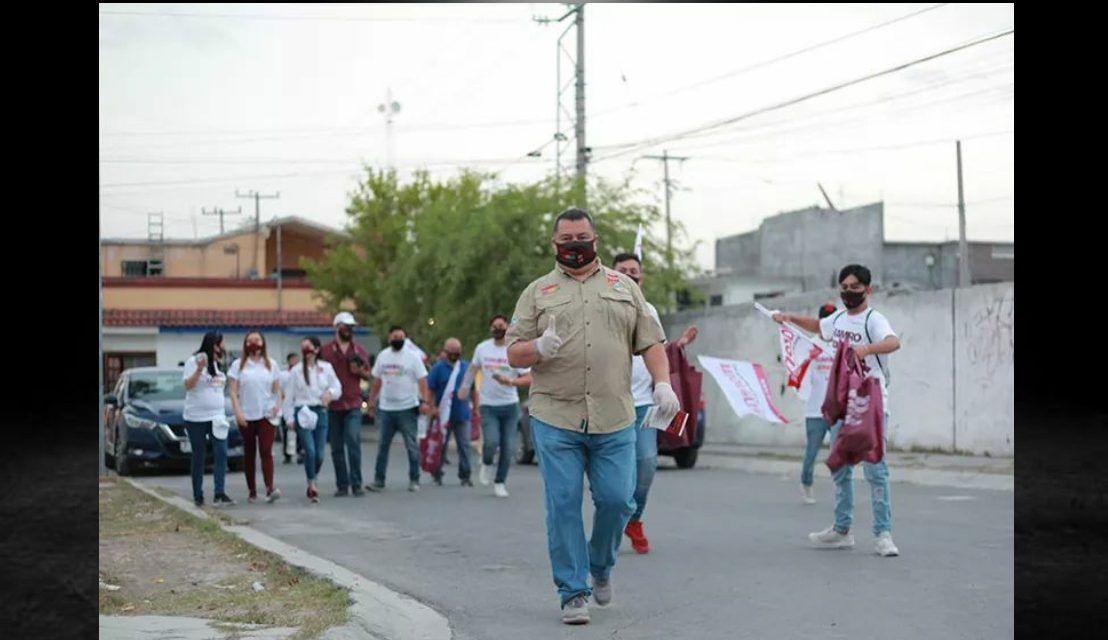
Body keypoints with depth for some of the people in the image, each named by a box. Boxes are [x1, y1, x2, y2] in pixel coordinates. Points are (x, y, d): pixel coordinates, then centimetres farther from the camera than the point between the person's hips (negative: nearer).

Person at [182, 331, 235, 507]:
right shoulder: (194, 361, -6)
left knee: (221, 453, -11)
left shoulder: (218, 364, 13)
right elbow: (188, 385, -13)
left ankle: (219, 493, -15)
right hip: (196, 418, -5)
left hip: (217, 416, 5)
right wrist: (199, 368, -26)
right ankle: (198, 495, 12)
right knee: (199, 457, 3)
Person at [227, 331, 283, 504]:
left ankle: (270, 488, -23)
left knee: (266, 451, -13)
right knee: (249, 453, 6)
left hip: (267, 414, 0)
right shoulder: (238, 365, 4)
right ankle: (252, 491, 12)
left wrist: (278, 404, -7)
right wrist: (237, 411, -12)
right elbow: (233, 391, 0)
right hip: (246, 416, 0)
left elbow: (277, 389, 12)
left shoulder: (271, 364, 9)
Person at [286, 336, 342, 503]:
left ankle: (312, 482, 21)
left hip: (320, 412, 2)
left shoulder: (326, 368, 6)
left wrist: (330, 392, -14)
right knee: (310, 450, -15)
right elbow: (289, 395, 4)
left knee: (319, 453, 0)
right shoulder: (297, 371, 3)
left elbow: (338, 387, 9)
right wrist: (289, 417, -1)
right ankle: (312, 485, -6)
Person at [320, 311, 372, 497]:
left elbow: (368, 375, 17)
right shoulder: (326, 351, 4)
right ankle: (342, 485, 11)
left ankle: (356, 483, -9)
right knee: (337, 447, 4)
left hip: (353, 405, 0)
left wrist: (359, 371, -4)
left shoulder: (360, 350, 11)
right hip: (333, 405, 0)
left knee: (353, 441, -13)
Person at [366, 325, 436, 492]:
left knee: (412, 446, 0)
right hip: (385, 409, 4)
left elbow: (422, 381, -8)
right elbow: (376, 381, 14)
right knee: (382, 446, 7)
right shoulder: (382, 356, 9)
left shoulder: (413, 357, -3)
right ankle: (379, 481, 11)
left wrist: (425, 401, -19)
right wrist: (371, 402, 13)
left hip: (407, 408, -4)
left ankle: (414, 480, 8)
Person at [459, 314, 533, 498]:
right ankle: (486, 464, 14)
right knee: (491, 442, -19)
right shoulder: (482, 348, 4)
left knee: (507, 447, 1)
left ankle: (500, 483, 17)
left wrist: (510, 381, -22)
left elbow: (528, 379, -6)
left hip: (510, 405, 0)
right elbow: (473, 368, 22)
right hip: (488, 405, 0)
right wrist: (465, 386, 19)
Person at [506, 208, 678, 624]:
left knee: (616, 499, -2)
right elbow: (513, 354, 7)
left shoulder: (624, 287, 15)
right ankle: (573, 593, 5)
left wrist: (663, 383, -2)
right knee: (563, 505, -3)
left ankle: (601, 566, 25)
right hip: (555, 420, -1)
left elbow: (650, 342, 13)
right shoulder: (537, 293, 11)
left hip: (614, 420, 1)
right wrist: (538, 348, -14)